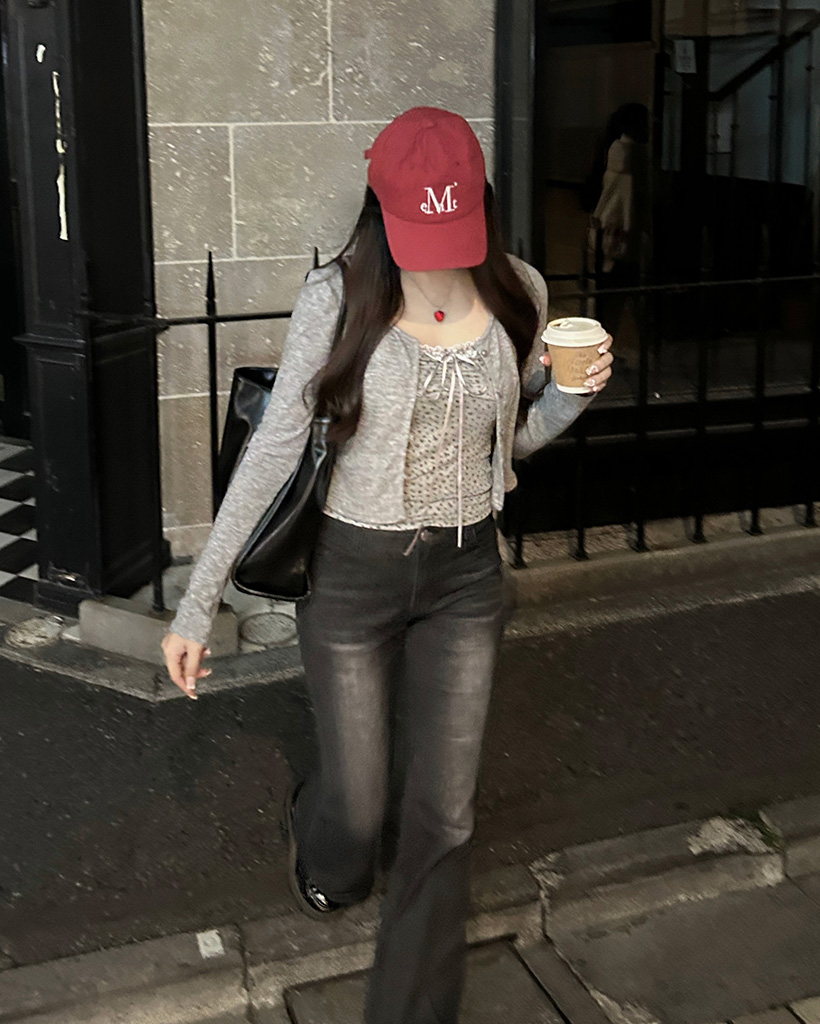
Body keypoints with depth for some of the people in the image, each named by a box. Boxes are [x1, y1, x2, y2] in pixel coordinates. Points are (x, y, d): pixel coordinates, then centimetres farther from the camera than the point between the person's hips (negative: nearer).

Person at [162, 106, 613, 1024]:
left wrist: (576, 393, -13)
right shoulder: (338, 296, -14)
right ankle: (314, 828, 50)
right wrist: (197, 604, -14)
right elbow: (274, 448, -12)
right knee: (357, 811, 9)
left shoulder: (517, 294, -4)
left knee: (444, 819, 5)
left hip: (464, 573, 2)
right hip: (354, 574, -2)